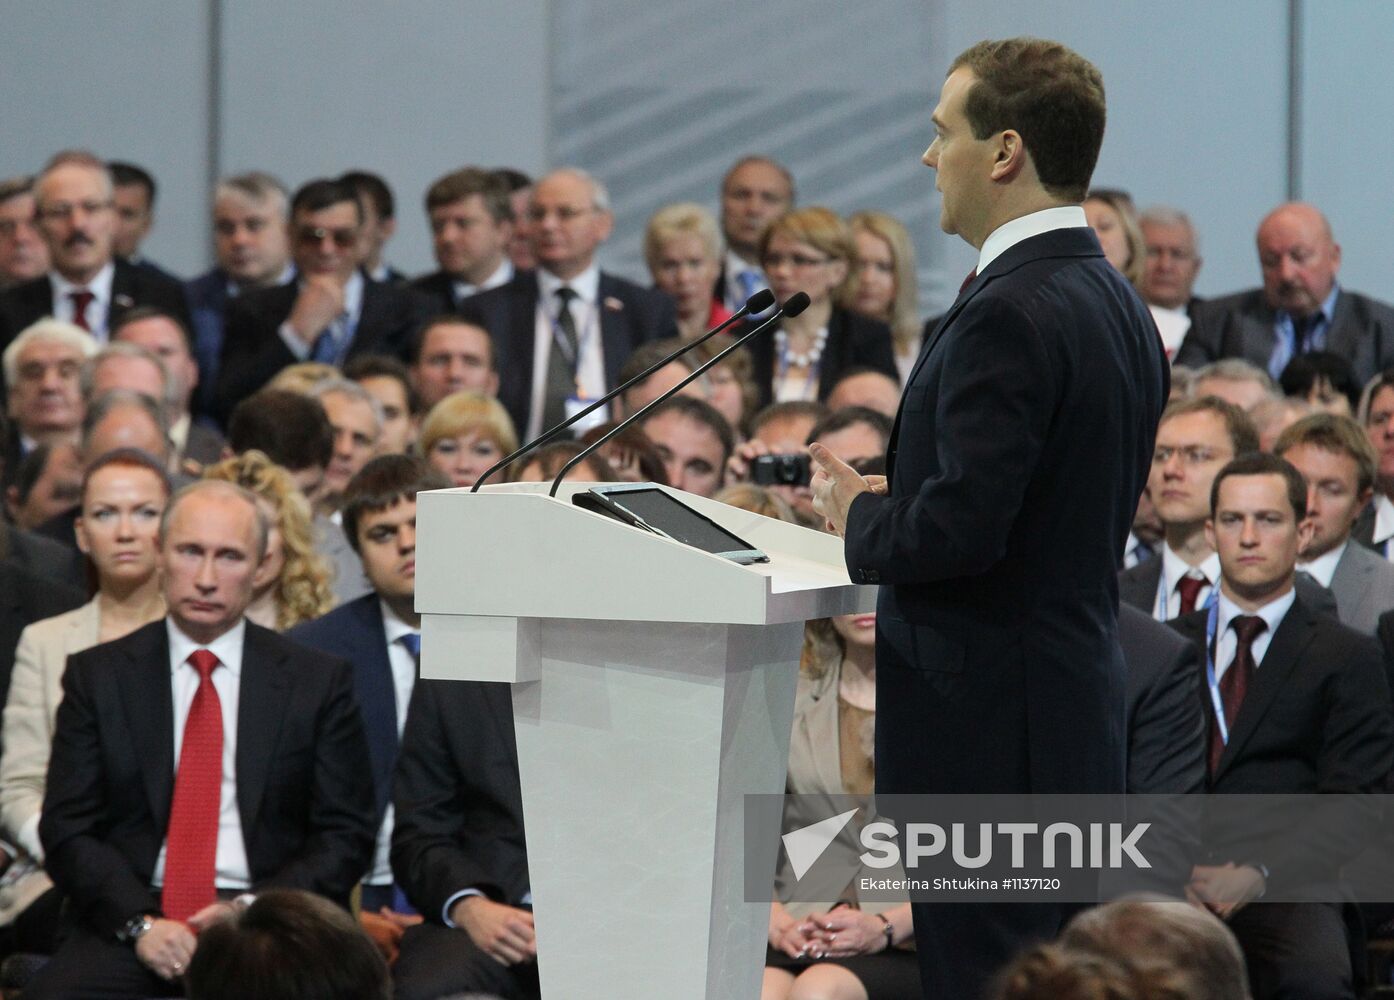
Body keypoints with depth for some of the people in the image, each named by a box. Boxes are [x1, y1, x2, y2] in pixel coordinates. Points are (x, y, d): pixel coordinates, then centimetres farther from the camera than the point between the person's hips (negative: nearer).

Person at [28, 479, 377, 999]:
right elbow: (67, 830, 5)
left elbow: (345, 835, 6)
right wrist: (141, 924, -12)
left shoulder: (319, 681, 9)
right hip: (129, 923, 1)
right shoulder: (97, 676, 10)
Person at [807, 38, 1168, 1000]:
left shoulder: (1009, 315, -18)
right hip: (1082, 698, 10)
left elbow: (963, 527, -24)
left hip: (989, 724, -10)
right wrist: (898, 501, 13)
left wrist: (861, 515, -4)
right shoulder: (1118, 304, 13)